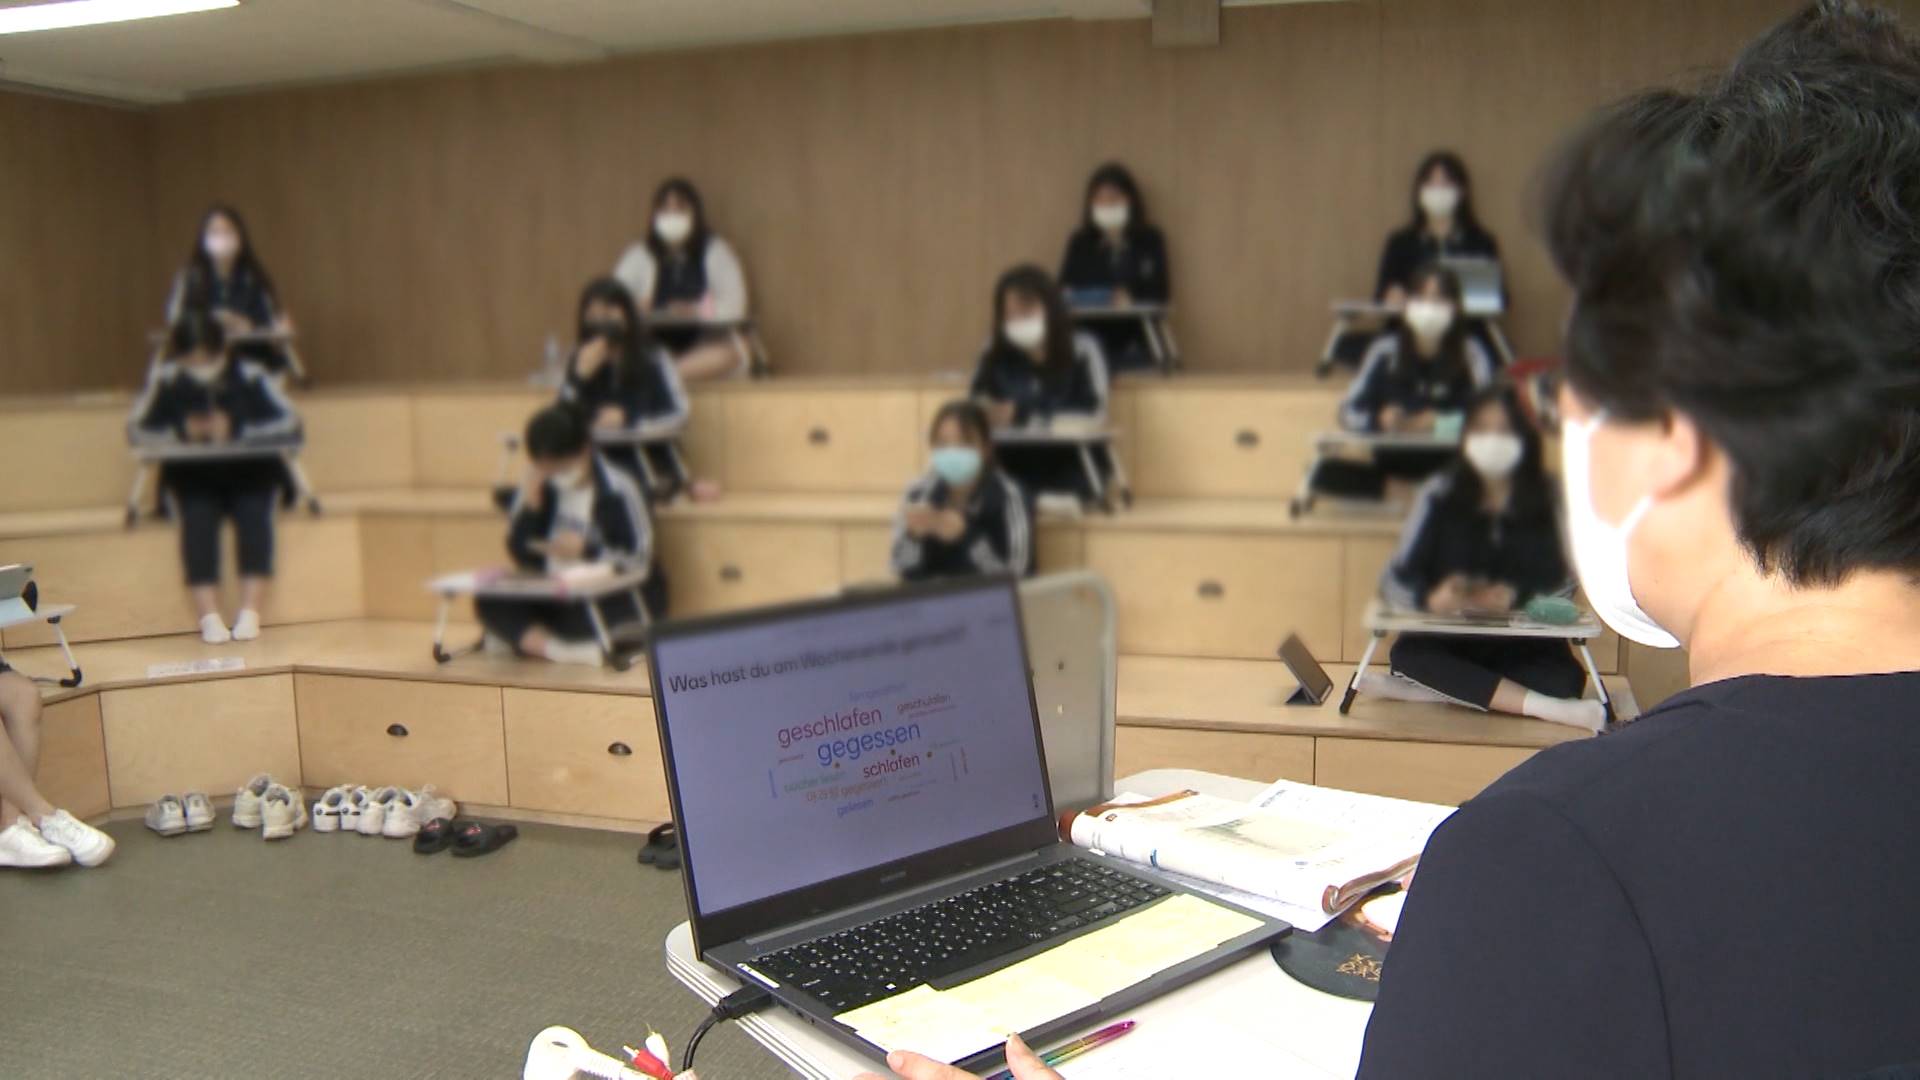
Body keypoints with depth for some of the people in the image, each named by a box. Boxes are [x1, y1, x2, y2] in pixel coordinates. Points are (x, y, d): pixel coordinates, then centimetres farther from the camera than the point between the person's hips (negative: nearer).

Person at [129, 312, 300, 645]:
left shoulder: (250, 375, -7)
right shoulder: (167, 380, -3)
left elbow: (290, 422, -14)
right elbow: (137, 428, -2)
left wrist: (237, 431, -24)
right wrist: (181, 433, -20)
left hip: (249, 473, -1)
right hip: (194, 476, 1)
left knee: (253, 512, -31)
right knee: (198, 517, -30)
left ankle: (249, 613, -31)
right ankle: (209, 617, -34)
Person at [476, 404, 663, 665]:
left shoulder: (618, 488, -11)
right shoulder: (541, 486, 1)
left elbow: (641, 558, -10)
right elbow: (521, 555, -2)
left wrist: (587, 550, -21)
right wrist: (530, 497, -13)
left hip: (619, 597, -5)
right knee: (489, 603, -20)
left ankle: (521, 636, -12)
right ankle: (560, 649, -34)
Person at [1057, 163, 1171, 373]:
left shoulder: (1150, 240, 7)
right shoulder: (1079, 243, 11)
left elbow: (1161, 291, 0)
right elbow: (1064, 287, 8)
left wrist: (1131, 299, -20)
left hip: (1134, 342, -1)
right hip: (1091, 341, 1)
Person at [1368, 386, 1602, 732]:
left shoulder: (1546, 502, 2)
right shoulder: (1440, 495, 1)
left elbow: (1564, 584, 2)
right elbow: (1395, 579, -2)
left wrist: (1516, 597, -19)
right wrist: (1431, 599, -24)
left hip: (1523, 649, 0)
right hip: (1446, 644, 0)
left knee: (1567, 676, -30)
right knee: (1409, 654, -32)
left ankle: (1432, 693, -34)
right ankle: (1547, 708, -38)